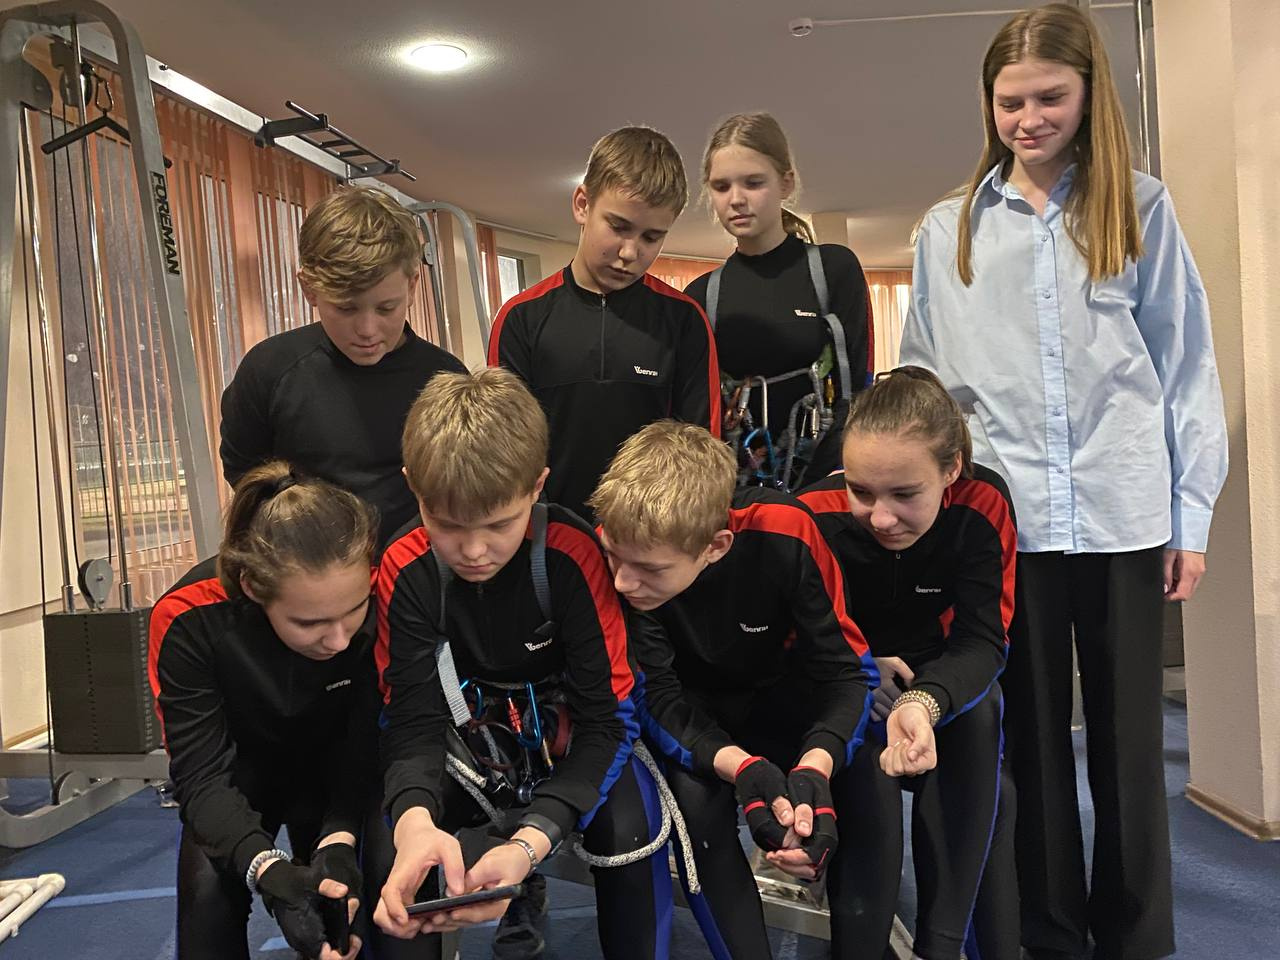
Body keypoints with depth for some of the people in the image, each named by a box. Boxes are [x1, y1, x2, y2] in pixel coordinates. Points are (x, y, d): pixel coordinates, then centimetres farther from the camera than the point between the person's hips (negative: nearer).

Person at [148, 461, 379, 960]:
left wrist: (339, 839, -40)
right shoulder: (189, 619, -33)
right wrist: (269, 870, -45)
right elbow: (202, 772, -29)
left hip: (332, 768, 0)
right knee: (209, 888, -21)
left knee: (341, 891, -19)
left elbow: (366, 742, -24)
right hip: (239, 767, 0)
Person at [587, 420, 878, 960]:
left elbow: (847, 668, -22)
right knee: (696, 803, -29)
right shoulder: (626, 553, -28)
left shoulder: (784, 535, -31)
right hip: (695, 709, 0)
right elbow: (655, 695, -22)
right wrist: (741, 767, -39)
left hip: (785, 691, 1)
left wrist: (815, 768, -41)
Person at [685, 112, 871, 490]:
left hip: (824, 479, -1)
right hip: (736, 482, 2)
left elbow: (858, 388, -4)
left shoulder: (834, 268, 1)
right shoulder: (702, 295, 8)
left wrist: (841, 478, -16)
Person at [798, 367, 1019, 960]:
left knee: (979, 709, -32)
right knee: (861, 738, -35)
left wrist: (924, 703, -49)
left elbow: (982, 639, -28)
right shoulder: (817, 516, -25)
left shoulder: (982, 502, -22)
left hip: (940, 685, 2)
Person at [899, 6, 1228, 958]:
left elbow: (1186, 365, 5)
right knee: (1032, 733, 9)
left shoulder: (1141, 208, 6)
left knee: (1128, 734, 9)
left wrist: (1193, 512, 0)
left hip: (1125, 513, 0)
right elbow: (924, 383, 8)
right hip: (1003, 516, 1)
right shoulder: (948, 230, 9)